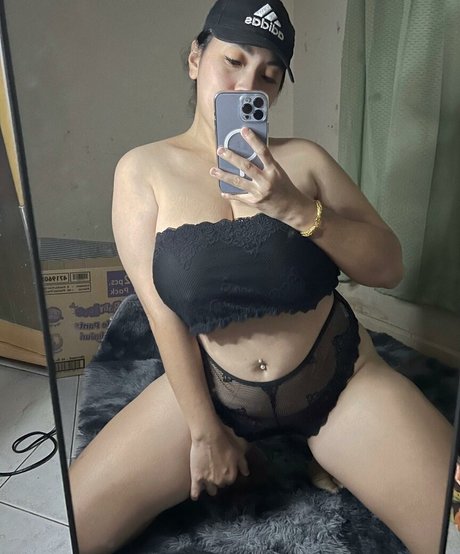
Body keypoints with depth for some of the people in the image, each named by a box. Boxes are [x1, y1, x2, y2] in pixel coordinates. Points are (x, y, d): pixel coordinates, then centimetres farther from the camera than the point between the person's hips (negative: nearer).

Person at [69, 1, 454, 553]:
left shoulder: (302, 158, -4)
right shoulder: (143, 170, -7)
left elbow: (388, 268, -7)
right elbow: (162, 312, -10)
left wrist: (294, 207, -23)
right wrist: (205, 430, -7)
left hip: (341, 381, 1)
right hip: (209, 386, 1)